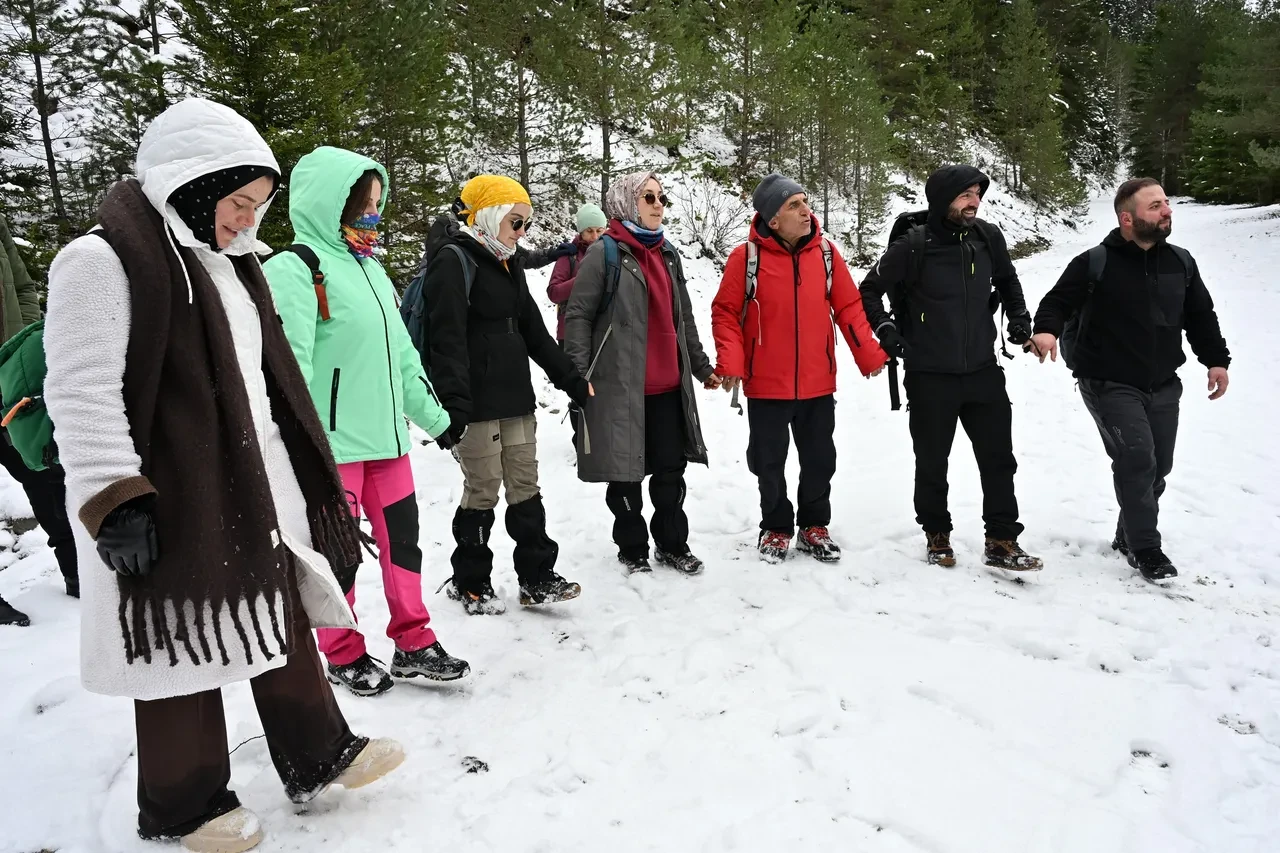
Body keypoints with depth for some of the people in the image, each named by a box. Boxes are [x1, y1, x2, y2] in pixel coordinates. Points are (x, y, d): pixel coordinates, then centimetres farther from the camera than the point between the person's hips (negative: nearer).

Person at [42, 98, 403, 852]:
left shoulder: (227, 261, 16)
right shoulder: (103, 260, -12)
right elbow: (82, 393, -17)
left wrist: (302, 476, 23)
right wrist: (114, 502, -21)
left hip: (256, 492, 8)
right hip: (172, 505, -8)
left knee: (282, 622, 15)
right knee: (182, 646, 5)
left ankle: (319, 757, 30)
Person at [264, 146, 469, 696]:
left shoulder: (371, 268, 14)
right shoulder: (293, 270, -11)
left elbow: (401, 352, 19)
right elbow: (290, 367, -17)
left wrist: (434, 416, 19)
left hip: (385, 437, 7)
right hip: (333, 446, -7)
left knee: (403, 539, 12)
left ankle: (413, 645, 25)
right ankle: (344, 658, 23)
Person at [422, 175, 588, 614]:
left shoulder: (508, 264, 18)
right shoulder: (453, 261, -9)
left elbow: (534, 330, 22)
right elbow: (447, 339, -18)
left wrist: (571, 380, 21)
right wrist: (454, 405, -26)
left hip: (516, 397, 8)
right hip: (477, 403, -8)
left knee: (526, 487, 9)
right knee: (483, 491, -1)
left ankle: (537, 578, 17)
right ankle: (470, 583, 16)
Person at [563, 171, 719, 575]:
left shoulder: (668, 254, 15)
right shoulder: (605, 253, -6)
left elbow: (684, 318, 22)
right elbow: (578, 315, -9)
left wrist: (701, 366, 22)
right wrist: (578, 375, -16)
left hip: (669, 385, 6)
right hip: (620, 385, -5)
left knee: (671, 468, 10)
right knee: (626, 471, 5)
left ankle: (673, 544, 26)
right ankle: (632, 548, 22)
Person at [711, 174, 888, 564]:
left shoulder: (825, 251, -1)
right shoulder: (746, 256, -11)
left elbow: (849, 306, 4)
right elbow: (725, 312, -6)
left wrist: (870, 354, -2)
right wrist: (730, 362, -17)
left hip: (818, 385, 3)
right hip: (766, 386, -2)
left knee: (819, 460, 13)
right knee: (769, 463, 11)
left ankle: (814, 525, 32)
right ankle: (776, 528, 30)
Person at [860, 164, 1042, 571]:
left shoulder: (989, 238, 0)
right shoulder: (914, 246, -13)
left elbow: (1007, 280, 20)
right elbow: (869, 290, 0)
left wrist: (1019, 316, 9)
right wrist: (885, 328, -12)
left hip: (982, 370, 4)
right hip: (930, 377, -4)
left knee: (999, 458, 5)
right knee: (932, 462, 9)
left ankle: (1002, 541, 16)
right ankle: (937, 536, 27)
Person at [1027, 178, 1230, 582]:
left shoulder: (1181, 262, 6)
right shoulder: (1094, 263, -11)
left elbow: (1201, 315, 15)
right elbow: (1058, 301, -10)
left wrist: (1216, 359, 9)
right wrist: (1047, 330, -31)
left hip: (1163, 386, 6)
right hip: (1110, 385, -6)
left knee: (1158, 465, 11)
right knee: (1136, 459, -16)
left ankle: (1129, 535, 30)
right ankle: (1145, 548, -1)